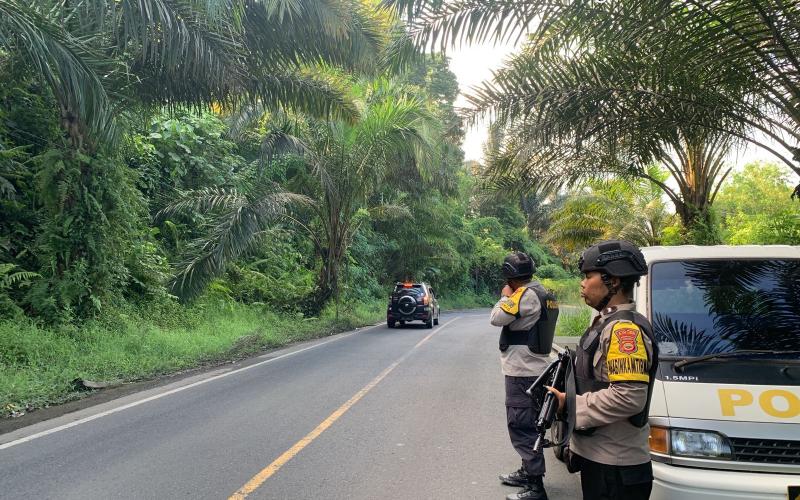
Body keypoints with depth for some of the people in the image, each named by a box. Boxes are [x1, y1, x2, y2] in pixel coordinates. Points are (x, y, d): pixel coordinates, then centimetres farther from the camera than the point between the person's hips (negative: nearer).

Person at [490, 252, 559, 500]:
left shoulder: (525, 294, -17)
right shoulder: (542, 293, 14)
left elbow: (497, 318, -18)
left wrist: (505, 297, -5)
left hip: (522, 372, -11)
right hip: (534, 369, 11)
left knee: (522, 428, -7)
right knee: (527, 426, 20)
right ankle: (528, 472, 32)